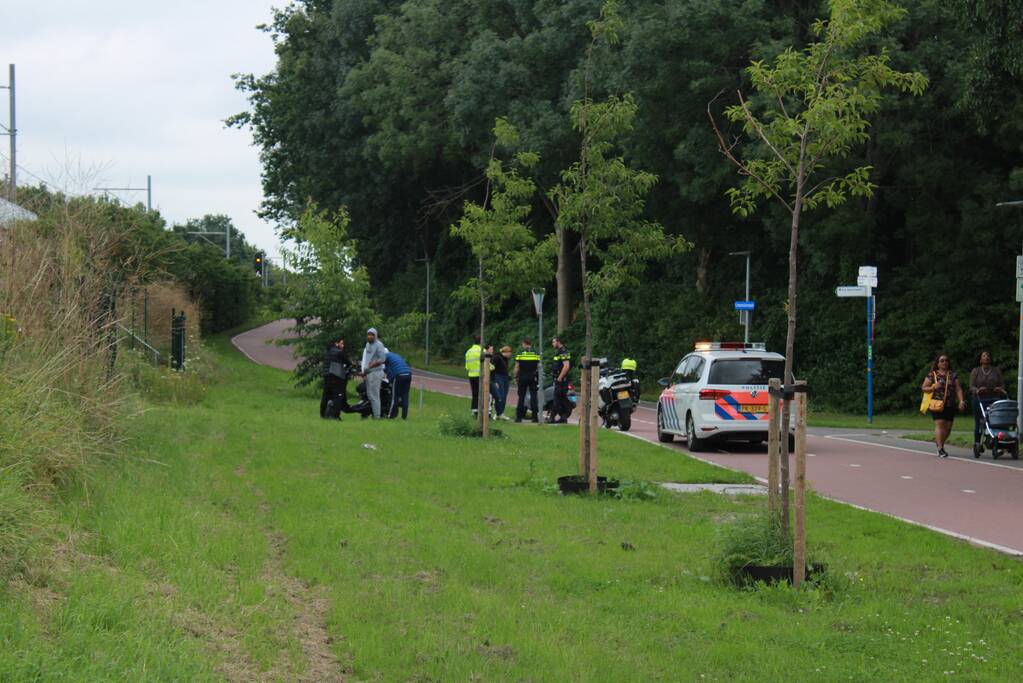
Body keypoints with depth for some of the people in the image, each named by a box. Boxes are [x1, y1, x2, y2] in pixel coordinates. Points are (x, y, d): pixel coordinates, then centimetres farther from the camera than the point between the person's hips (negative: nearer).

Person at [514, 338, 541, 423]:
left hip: (522, 377, -1)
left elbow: (517, 367, -3)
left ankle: (519, 417, 0)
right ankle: (535, 417, 1)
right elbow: (539, 366, 2)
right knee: (533, 396, 4)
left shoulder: (520, 353, -1)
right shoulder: (536, 353, 2)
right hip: (533, 377, 1)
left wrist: (516, 377, 4)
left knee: (521, 397, 2)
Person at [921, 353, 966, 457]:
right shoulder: (932, 375, 5)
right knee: (939, 424, -16)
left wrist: (961, 401, -6)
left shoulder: (953, 375, 12)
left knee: (948, 427, 4)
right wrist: (933, 387, -14)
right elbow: (924, 387, 5)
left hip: (950, 405, 3)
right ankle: (940, 449, -18)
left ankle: (939, 442, 30)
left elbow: (958, 389, 7)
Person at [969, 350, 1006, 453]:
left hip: (994, 400, 1)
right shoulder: (975, 371, 10)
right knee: (979, 423, -3)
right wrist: (977, 390, -21)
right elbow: (971, 386, 1)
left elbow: (1002, 385, 9)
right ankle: (977, 443, 6)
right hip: (979, 400, -1)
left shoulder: (997, 371, 15)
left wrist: (1000, 389, -15)